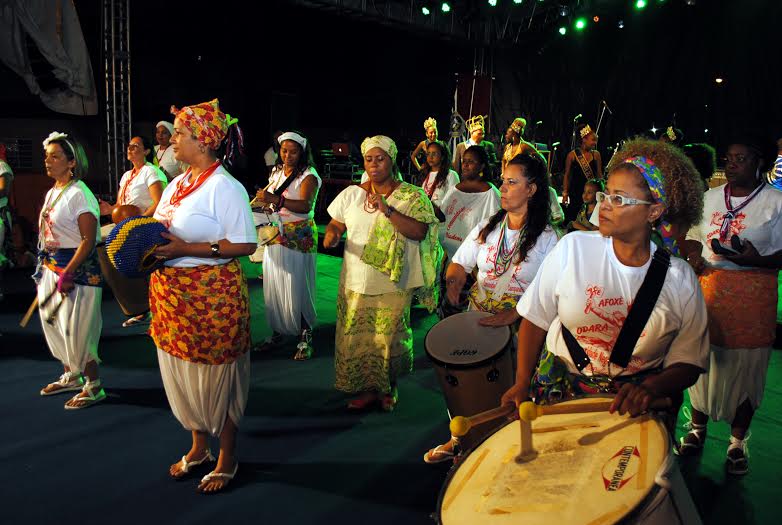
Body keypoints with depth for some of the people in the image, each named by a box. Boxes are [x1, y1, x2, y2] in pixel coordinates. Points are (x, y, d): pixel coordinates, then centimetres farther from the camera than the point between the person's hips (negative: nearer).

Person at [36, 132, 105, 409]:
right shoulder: (51, 193, 12)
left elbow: (88, 240, -20)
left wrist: (67, 274, -22)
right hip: (51, 268, 9)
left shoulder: (79, 194, -15)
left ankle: (93, 386, 10)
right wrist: (45, 267, 11)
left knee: (77, 329, -4)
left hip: (78, 269, -9)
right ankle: (71, 376, 35)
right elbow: (47, 234, 16)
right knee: (54, 323, 17)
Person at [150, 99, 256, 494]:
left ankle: (227, 457, 23)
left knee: (216, 376, 5)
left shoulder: (224, 187, -14)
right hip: (172, 294, 8)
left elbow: (246, 244, -19)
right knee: (182, 372, 17)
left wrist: (185, 249, -23)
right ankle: (199, 446, 37)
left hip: (213, 295, -8)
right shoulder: (176, 185, 11)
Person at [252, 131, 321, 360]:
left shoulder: (309, 175, -10)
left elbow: (306, 205, -28)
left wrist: (276, 199, -41)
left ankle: (305, 337, 9)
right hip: (275, 236, 6)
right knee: (273, 287, 9)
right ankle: (277, 331, 23)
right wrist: (260, 199, 5)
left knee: (297, 288, -5)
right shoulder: (276, 172, 10)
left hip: (298, 240, -6)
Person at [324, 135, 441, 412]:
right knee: (356, 338, 8)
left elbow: (420, 232, -15)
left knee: (388, 338, 5)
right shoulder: (352, 194, 6)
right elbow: (336, 223, 11)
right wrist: (331, 233, -13)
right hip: (355, 283, 3)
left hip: (393, 284, -3)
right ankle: (366, 388, 26)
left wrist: (387, 210, -23)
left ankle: (388, 389, 28)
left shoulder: (412, 196, -4)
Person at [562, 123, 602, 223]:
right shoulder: (573, 155, -4)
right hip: (576, 192, -2)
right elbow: (567, 175, 2)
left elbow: (599, 175, 9)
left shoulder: (596, 154, 2)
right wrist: (565, 193, 0)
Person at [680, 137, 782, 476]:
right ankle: (697, 429, 27)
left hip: (752, 298, -3)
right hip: (708, 291, 3)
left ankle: (738, 442, 21)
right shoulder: (709, 198, 11)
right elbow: (692, 239, 19)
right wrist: (692, 257, -2)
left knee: (745, 369, 4)